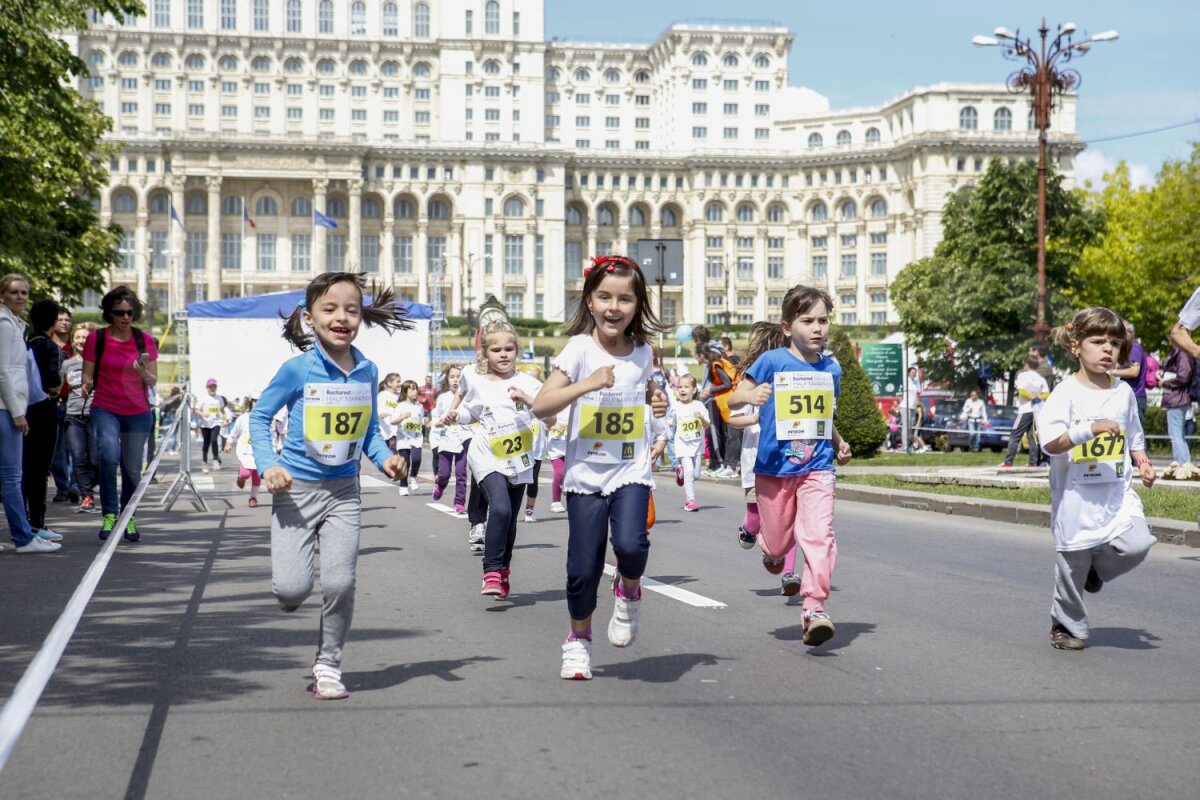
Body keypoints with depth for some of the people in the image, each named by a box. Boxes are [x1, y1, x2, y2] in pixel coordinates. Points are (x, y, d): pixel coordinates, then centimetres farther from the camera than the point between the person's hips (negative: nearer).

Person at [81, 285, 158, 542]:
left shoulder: (145, 341, 4)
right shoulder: (96, 339, 0)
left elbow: (153, 381, 6)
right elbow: (87, 375, 5)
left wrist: (144, 372, -16)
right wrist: (86, 386, -18)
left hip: (138, 412, 2)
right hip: (105, 409, -2)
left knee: (132, 468, 3)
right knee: (108, 454, -27)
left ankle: (129, 518, 23)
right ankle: (109, 514, -16)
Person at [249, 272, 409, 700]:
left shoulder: (367, 371, 0)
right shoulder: (297, 369, -12)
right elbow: (259, 416, -1)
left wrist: (385, 457, -7)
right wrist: (268, 464, -14)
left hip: (344, 491, 3)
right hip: (296, 488, -2)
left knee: (340, 583, -5)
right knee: (292, 587, -10)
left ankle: (328, 664, 15)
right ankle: (290, 593, 29)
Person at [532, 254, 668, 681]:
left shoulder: (642, 351, 4)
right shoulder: (579, 348, -8)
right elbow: (541, 406, -15)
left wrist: (657, 402, 3)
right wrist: (586, 384, -26)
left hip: (631, 471, 2)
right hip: (585, 473, -1)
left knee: (630, 544, -23)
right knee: (583, 567, 2)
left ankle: (628, 591, 11)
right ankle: (578, 640, 26)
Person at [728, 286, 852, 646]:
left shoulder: (831, 369, 6)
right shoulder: (772, 361, -8)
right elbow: (733, 400, -10)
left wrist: (839, 443, 8)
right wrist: (750, 395, -31)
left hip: (817, 468, 2)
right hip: (775, 467, -2)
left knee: (819, 535, -16)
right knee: (778, 540, 11)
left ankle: (815, 607, -13)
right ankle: (771, 551, 49)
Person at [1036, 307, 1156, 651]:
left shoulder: (1124, 391, 8)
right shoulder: (1066, 393, -9)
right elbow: (1050, 443, -18)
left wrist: (1143, 464, 4)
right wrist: (1091, 429, -27)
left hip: (1119, 492, 4)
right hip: (1076, 494, -4)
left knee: (1137, 543, -18)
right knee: (1072, 565, 4)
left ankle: (1098, 566, 14)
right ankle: (1066, 625, 27)